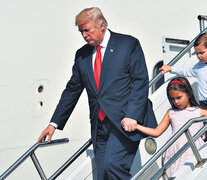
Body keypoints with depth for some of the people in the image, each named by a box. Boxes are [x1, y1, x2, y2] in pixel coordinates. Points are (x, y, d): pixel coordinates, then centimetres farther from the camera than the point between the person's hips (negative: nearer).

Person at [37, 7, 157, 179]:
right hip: (99, 126, 6)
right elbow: (72, 90, 19)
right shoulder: (82, 55, 16)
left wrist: (132, 116, -16)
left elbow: (140, 81, -5)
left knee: (112, 165, -23)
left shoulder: (128, 44, 1)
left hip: (124, 121, -5)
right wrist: (54, 123, 15)